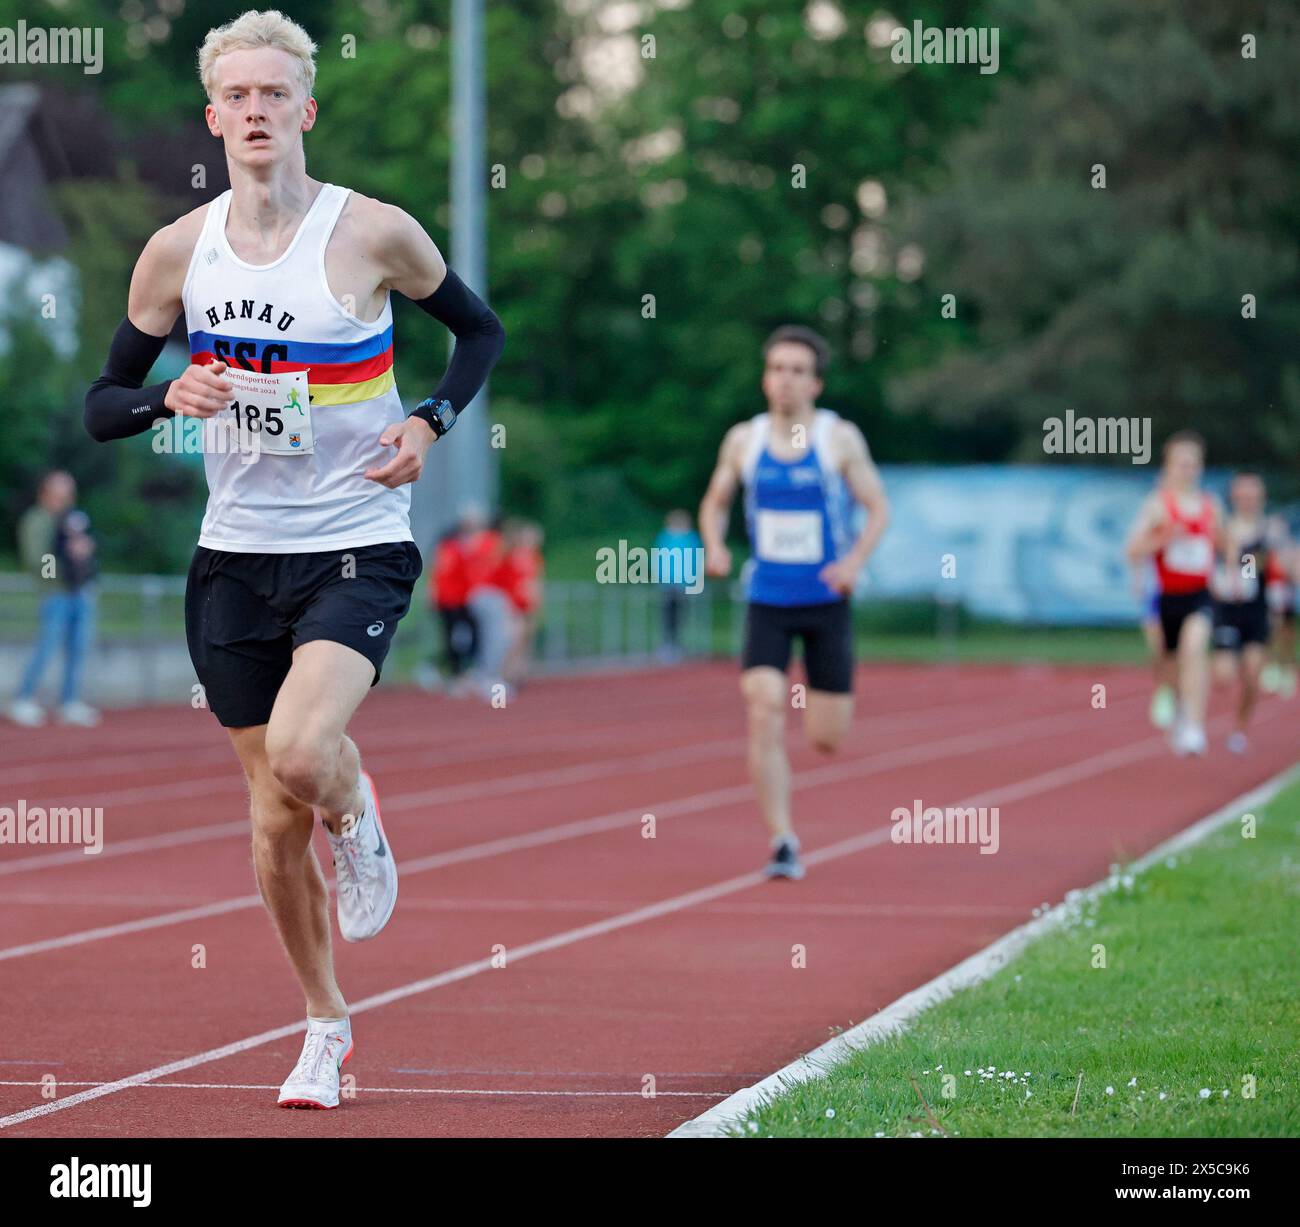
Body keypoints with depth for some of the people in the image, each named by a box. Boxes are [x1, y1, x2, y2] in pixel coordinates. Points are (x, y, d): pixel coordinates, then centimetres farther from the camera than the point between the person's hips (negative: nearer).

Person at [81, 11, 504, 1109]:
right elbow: (101, 404, 8)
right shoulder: (179, 251, 0)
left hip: (357, 548, -3)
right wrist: (166, 400, -14)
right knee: (276, 818, 8)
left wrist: (430, 424, -8)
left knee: (300, 754, -27)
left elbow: (482, 331, 9)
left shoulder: (373, 233, -7)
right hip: (235, 556, 3)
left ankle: (358, 816, 10)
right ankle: (327, 1027, 27)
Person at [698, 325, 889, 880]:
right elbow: (715, 502, 14)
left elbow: (878, 507, -1)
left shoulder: (840, 438, -5)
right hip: (767, 601, 1)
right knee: (764, 716, -16)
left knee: (826, 738, 2)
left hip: (826, 602, -1)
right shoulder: (743, 440, 1)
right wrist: (714, 546, -6)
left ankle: (829, 704, 42)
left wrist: (855, 560, -18)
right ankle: (783, 843, -10)